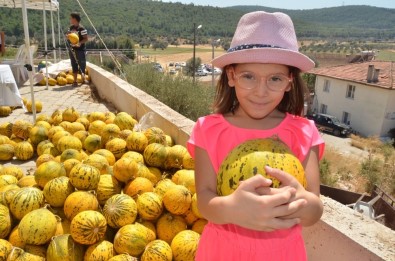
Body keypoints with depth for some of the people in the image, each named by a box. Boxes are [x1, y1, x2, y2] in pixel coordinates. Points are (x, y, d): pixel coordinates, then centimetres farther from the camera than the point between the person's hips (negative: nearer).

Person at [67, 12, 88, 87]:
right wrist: (68, 35, -5)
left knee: (82, 65, -1)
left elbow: (86, 39, -15)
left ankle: (83, 80, 14)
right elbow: (68, 35, 18)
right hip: (72, 49, 7)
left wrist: (80, 43, -29)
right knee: (74, 66, 10)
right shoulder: (71, 27, 8)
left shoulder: (81, 29, -13)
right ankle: (75, 81, 17)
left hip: (80, 50, -7)